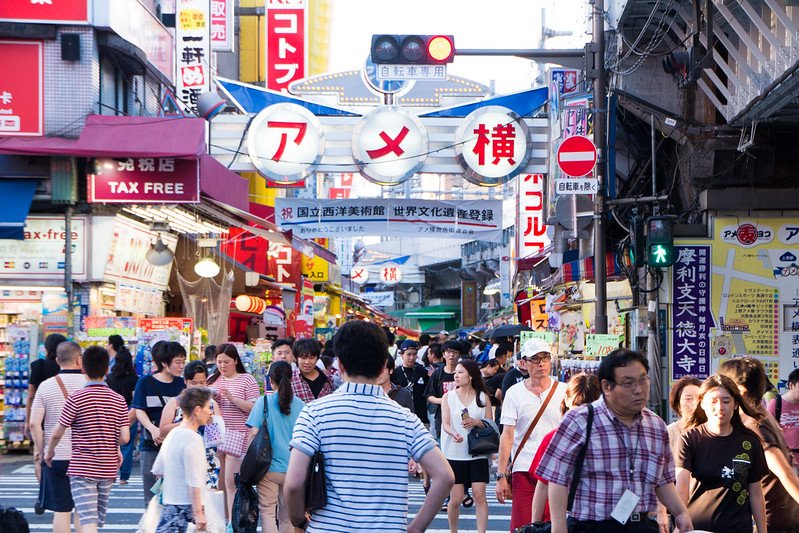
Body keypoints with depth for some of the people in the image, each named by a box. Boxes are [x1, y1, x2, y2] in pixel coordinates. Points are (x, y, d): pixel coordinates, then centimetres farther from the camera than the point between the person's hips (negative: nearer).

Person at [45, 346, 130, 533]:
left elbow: (57, 433, -8)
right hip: (108, 469, 4)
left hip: (82, 468, -4)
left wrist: (50, 452, 12)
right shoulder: (119, 400, 1)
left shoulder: (76, 398, -10)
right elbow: (125, 437, -3)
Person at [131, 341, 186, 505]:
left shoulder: (181, 384, 8)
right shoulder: (146, 382, 0)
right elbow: (139, 410, -3)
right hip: (151, 444, -2)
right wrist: (153, 429, -19)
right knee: (151, 493, 2)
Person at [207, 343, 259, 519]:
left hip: (237, 435, -5)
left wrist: (232, 398, -17)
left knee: (231, 483, -9)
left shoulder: (247, 380, 1)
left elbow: (254, 408, -7)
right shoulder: (212, 380, 14)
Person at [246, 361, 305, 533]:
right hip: (292, 467, 3)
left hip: (269, 467, -3)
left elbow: (254, 434, -9)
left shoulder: (264, 402, -7)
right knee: (287, 516, 12)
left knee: (267, 511, 3)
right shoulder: (299, 404, 1)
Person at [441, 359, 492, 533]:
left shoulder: (483, 397, 6)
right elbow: (445, 423, -5)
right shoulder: (448, 396, 6)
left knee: (479, 495, -8)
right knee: (456, 499, 0)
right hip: (454, 454, 0)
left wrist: (476, 422, -15)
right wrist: (454, 433, -26)